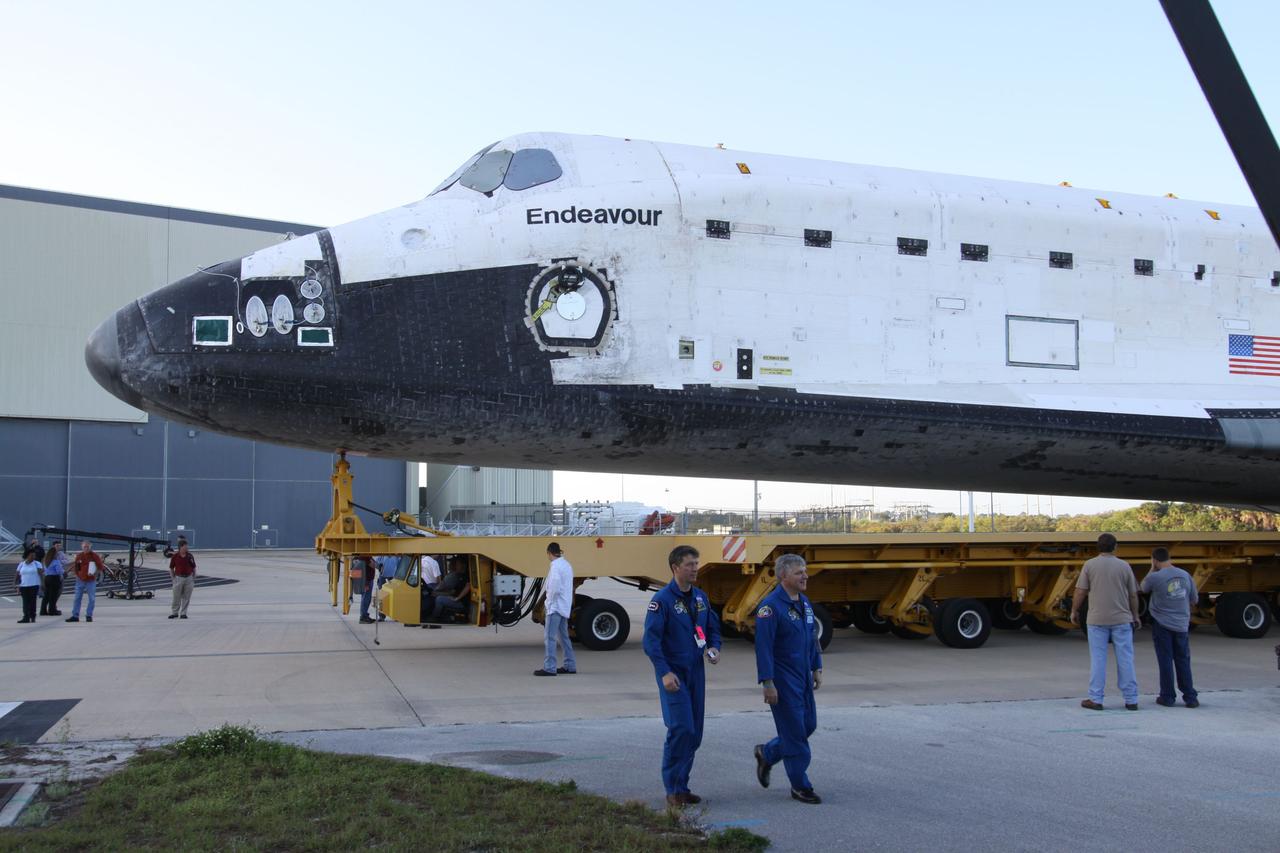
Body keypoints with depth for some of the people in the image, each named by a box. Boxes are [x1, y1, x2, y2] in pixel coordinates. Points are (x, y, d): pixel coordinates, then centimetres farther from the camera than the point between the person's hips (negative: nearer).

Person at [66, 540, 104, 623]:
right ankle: (75, 616, 9)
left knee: (91, 599, -1)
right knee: (77, 598, 3)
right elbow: (76, 567, 16)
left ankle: (89, 616, 8)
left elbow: (100, 567, -1)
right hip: (80, 580, 3)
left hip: (91, 581, -3)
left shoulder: (94, 556, -4)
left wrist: (94, 573, -14)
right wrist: (77, 576, 6)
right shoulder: (79, 556, 5)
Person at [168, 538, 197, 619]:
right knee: (176, 597, 6)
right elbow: (171, 568, 4)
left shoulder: (190, 556, 0)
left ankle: (183, 613, 14)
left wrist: (194, 579, 5)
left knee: (186, 597, 5)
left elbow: (193, 568, 7)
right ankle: (174, 612, 19)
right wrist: (173, 578, -1)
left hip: (189, 578, 1)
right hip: (178, 578, -1)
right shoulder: (175, 556, -5)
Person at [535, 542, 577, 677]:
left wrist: (548, 602, -10)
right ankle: (570, 666, 18)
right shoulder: (566, 564, 16)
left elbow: (554, 588, -22)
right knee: (563, 636, 15)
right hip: (564, 606, 10)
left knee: (550, 636, -9)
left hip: (555, 606, -10)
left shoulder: (555, 566, -14)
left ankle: (549, 668, -11)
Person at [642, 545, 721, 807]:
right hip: (673, 673, -7)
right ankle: (673, 789, -3)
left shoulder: (700, 597, 9)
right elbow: (651, 639, -16)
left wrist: (714, 647, -1)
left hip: (696, 671, 7)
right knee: (680, 728, -13)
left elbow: (713, 627, 20)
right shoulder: (662, 599, -12)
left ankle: (682, 786, 18)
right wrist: (664, 673, -22)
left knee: (694, 733, 8)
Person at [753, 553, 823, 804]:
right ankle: (800, 786, 9)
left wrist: (816, 669, 15)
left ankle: (767, 754, 32)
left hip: (803, 678, 8)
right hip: (783, 680, -8)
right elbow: (763, 647, -19)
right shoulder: (771, 606, -17)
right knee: (795, 732, -2)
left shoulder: (804, 603, 9)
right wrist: (768, 683, -21)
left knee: (808, 725, 13)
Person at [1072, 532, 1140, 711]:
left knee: (1097, 659, 3)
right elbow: (1133, 595, 4)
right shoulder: (1124, 566, 1)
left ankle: (1095, 699, 4)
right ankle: (1131, 700, 9)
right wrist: (1135, 616, 16)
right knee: (1125, 659, 6)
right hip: (1122, 619, 1)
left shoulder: (1090, 565, -2)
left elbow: (1080, 592, -3)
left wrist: (1074, 611, 9)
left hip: (1097, 620, -1)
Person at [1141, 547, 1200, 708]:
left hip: (1162, 625, -3)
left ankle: (1167, 697, 9)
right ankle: (1190, 697, 13)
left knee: (1165, 662, 4)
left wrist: (1152, 569, 11)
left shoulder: (1155, 577, -13)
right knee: (1183, 661, 11)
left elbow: (1143, 588, 9)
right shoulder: (1185, 575, 1)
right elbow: (1194, 600, 10)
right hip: (1182, 625, 3)